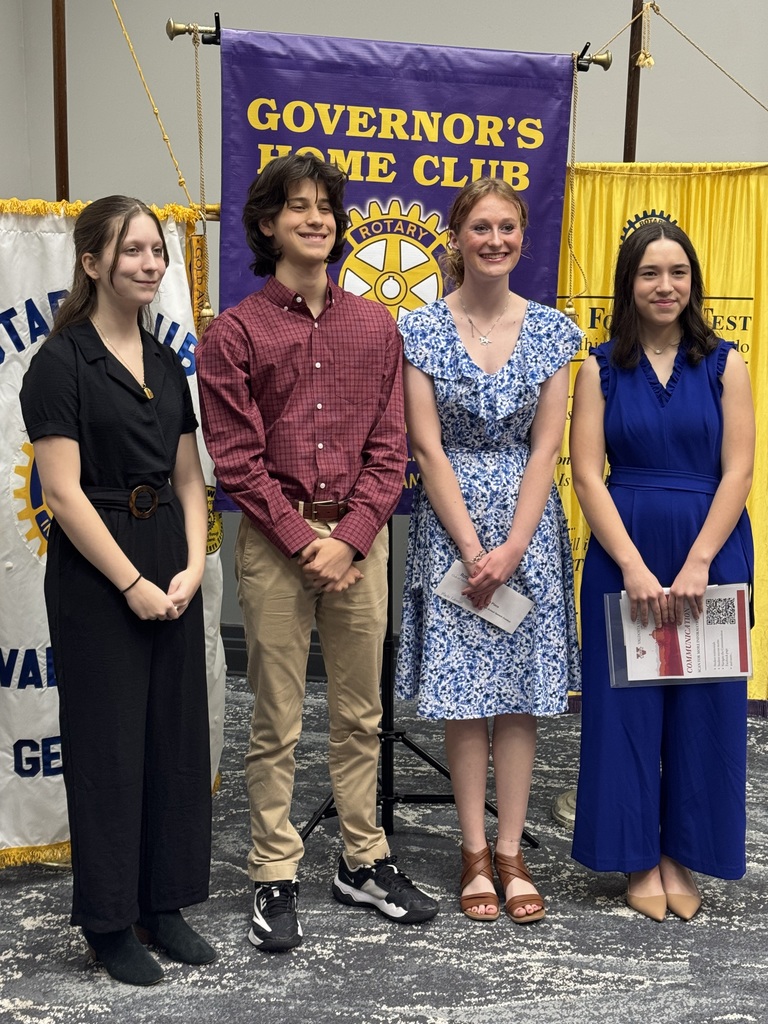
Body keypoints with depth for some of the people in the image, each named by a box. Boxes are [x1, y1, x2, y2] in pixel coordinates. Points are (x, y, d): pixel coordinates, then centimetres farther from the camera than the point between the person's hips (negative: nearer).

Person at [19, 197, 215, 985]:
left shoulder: (166, 364, 11)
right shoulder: (62, 362, -8)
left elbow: (188, 479, 11)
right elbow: (63, 491, -14)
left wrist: (191, 567, -3)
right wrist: (132, 583, -15)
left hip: (170, 569, 6)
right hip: (96, 574, -6)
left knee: (178, 734, 10)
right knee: (108, 743, 3)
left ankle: (166, 904, 26)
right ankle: (109, 920, 20)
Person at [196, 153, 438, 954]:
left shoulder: (374, 326, 8)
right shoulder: (235, 332, 0)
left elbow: (389, 448, 4)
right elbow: (237, 459, -5)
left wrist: (349, 539, -8)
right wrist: (303, 540, -12)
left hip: (359, 535, 3)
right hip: (274, 540, -3)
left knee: (360, 712, 13)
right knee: (276, 722, 5)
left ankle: (363, 862, 28)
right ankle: (275, 880, 19)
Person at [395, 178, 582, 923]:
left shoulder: (551, 330, 3)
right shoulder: (421, 329, -3)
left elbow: (546, 448, 0)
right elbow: (427, 448, -7)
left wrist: (512, 548, -10)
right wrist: (472, 548, -12)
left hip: (528, 527, 2)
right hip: (451, 524, -2)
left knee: (521, 692, 6)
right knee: (463, 693, 4)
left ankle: (511, 852, 19)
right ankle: (475, 853, 18)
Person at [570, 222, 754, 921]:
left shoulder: (723, 364, 3)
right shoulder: (601, 369, 3)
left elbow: (738, 471, -3)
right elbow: (587, 474, -4)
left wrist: (696, 564, -13)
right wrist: (635, 567, -13)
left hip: (711, 552, 1)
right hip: (622, 555, 0)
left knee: (703, 703, 6)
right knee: (626, 702, 4)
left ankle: (682, 854, 23)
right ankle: (638, 857, 20)